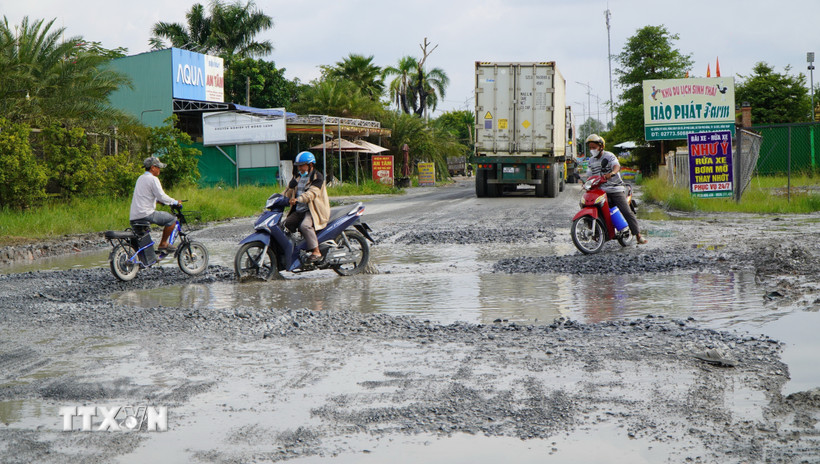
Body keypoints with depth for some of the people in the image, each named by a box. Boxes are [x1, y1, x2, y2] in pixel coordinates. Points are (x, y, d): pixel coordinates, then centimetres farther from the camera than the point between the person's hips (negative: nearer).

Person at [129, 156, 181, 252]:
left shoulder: (141, 178, 20)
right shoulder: (153, 179, -8)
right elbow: (161, 196, -14)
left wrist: (160, 201, 30)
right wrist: (175, 202, -2)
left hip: (133, 217, 9)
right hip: (146, 214, -9)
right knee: (172, 219, 0)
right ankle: (163, 244, 3)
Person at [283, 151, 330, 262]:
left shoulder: (317, 177, -7)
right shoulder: (298, 177, 19)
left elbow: (312, 193, -24)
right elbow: (288, 192, 22)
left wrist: (298, 199, -39)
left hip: (313, 210, -9)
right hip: (299, 211, 9)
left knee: (305, 225, -34)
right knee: (284, 224, -6)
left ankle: (316, 252, -29)